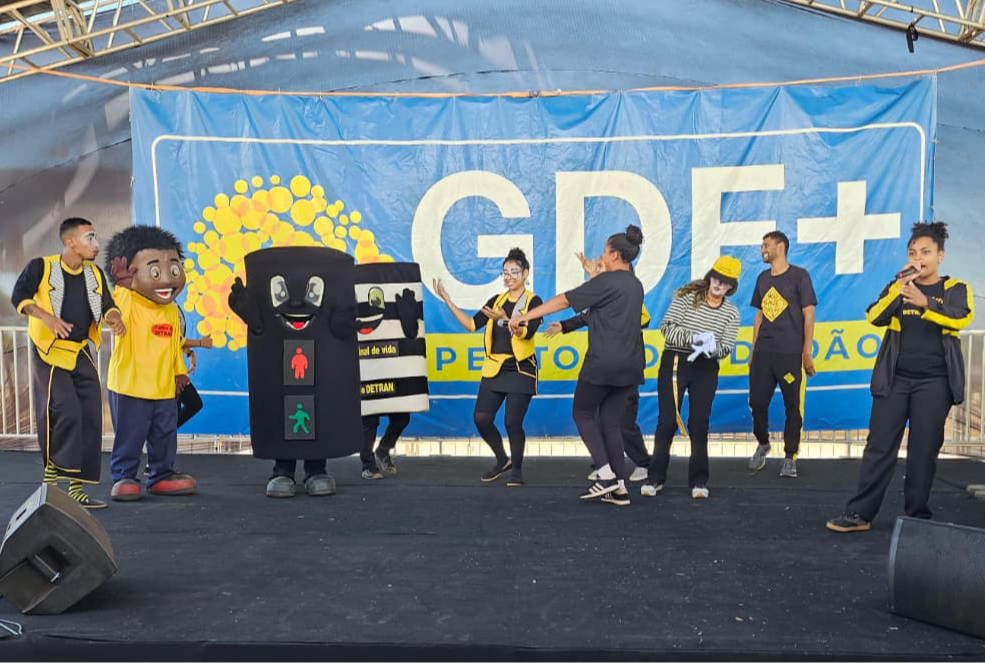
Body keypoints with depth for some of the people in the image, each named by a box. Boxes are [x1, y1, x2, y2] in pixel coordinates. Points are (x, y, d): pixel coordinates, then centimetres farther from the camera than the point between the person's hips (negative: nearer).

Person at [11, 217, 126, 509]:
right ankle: (52, 471, 5)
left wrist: (115, 318, -15)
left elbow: (106, 304, 9)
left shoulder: (95, 273, 10)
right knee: (65, 410, -20)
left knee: (91, 418, 1)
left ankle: (76, 487, 10)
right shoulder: (42, 267, -5)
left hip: (82, 354, 6)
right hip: (50, 352, -5)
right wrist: (47, 318, -28)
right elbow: (19, 295, -12)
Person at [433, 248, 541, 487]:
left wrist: (504, 318, -33)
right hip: (494, 369, 5)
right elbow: (472, 324, 6)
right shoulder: (496, 300, 12)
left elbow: (527, 332, -18)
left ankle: (517, 470, 15)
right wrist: (447, 300, 3)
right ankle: (502, 460, 20)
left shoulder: (533, 302, -3)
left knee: (512, 422, -9)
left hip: (520, 370, -5)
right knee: (481, 418, -4)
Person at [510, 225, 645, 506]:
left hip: (603, 363, -8)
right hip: (629, 366, 8)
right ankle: (619, 488, 9)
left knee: (583, 413, 8)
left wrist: (524, 317, -5)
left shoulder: (606, 281, -9)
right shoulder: (635, 285, 15)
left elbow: (563, 300, -9)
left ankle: (606, 475, -2)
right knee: (610, 422, 11)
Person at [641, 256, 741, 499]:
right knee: (667, 420, -1)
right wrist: (693, 338, -25)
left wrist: (712, 348, -21)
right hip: (674, 362, -2)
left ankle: (699, 480, 14)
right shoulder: (686, 297, -2)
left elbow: (727, 347, 1)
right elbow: (667, 327, -11)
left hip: (706, 368, 2)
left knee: (699, 423, 3)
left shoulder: (731, 313, 6)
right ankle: (656, 477, 10)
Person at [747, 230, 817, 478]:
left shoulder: (799, 275, -1)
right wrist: (753, 351, 14)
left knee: (793, 406, 1)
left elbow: (808, 314, -3)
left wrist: (807, 351, -8)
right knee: (757, 402, 4)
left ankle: (790, 458, 12)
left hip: (791, 354, -4)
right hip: (763, 353, 4)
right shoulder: (763, 278, 14)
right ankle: (762, 444, 27)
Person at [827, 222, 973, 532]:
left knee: (924, 450, 2)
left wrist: (924, 302, -30)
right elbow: (874, 317, -5)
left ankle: (917, 516, 14)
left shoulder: (956, 289, 7)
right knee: (879, 446, -1)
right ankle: (860, 513, 1)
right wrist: (900, 285, -15)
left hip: (934, 382, -1)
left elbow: (961, 318, -15)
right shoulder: (897, 288, 12)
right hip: (895, 379, 1)